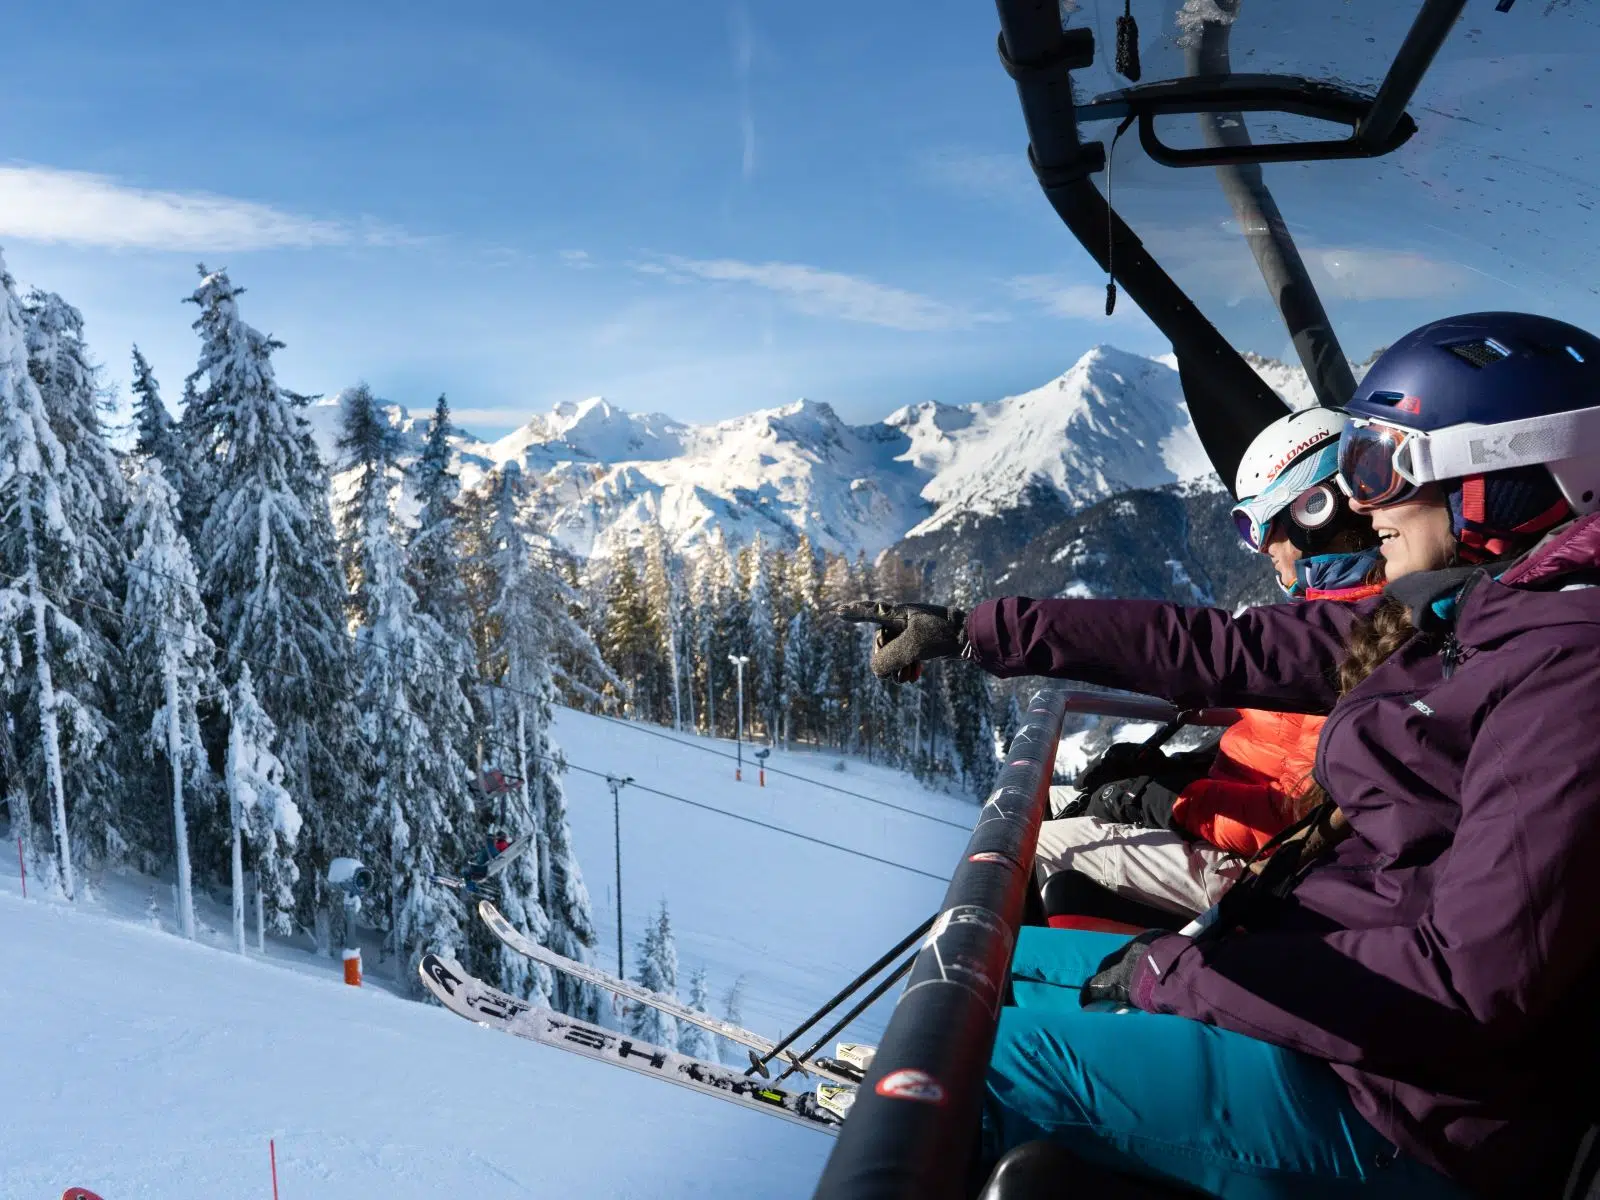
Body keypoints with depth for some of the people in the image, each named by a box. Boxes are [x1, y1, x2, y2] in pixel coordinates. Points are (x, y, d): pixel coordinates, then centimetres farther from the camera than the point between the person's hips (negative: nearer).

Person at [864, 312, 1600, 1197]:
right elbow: (1213, 649, 5)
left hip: (1413, 1106, -8)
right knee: (997, 964, 12)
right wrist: (974, 634, 7)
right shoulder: (1447, 623, 6)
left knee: (999, 1056, -11)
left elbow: (1475, 975, -26)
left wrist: (1175, 972, -18)